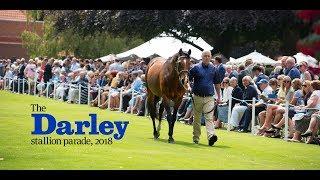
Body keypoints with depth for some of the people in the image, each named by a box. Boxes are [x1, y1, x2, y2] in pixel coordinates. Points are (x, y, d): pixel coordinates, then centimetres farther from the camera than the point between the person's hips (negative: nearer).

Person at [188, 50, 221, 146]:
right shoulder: (196, 68, 1)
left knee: (209, 117, -13)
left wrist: (219, 97, 15)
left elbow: (217, 83, 16)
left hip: (209, 97, 0)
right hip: (197, 97, 0)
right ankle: (196, 138, 20)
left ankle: (211, 136, -27)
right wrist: (188, 87, -14)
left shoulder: (214, 69, 9)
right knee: (197, 118, 10)